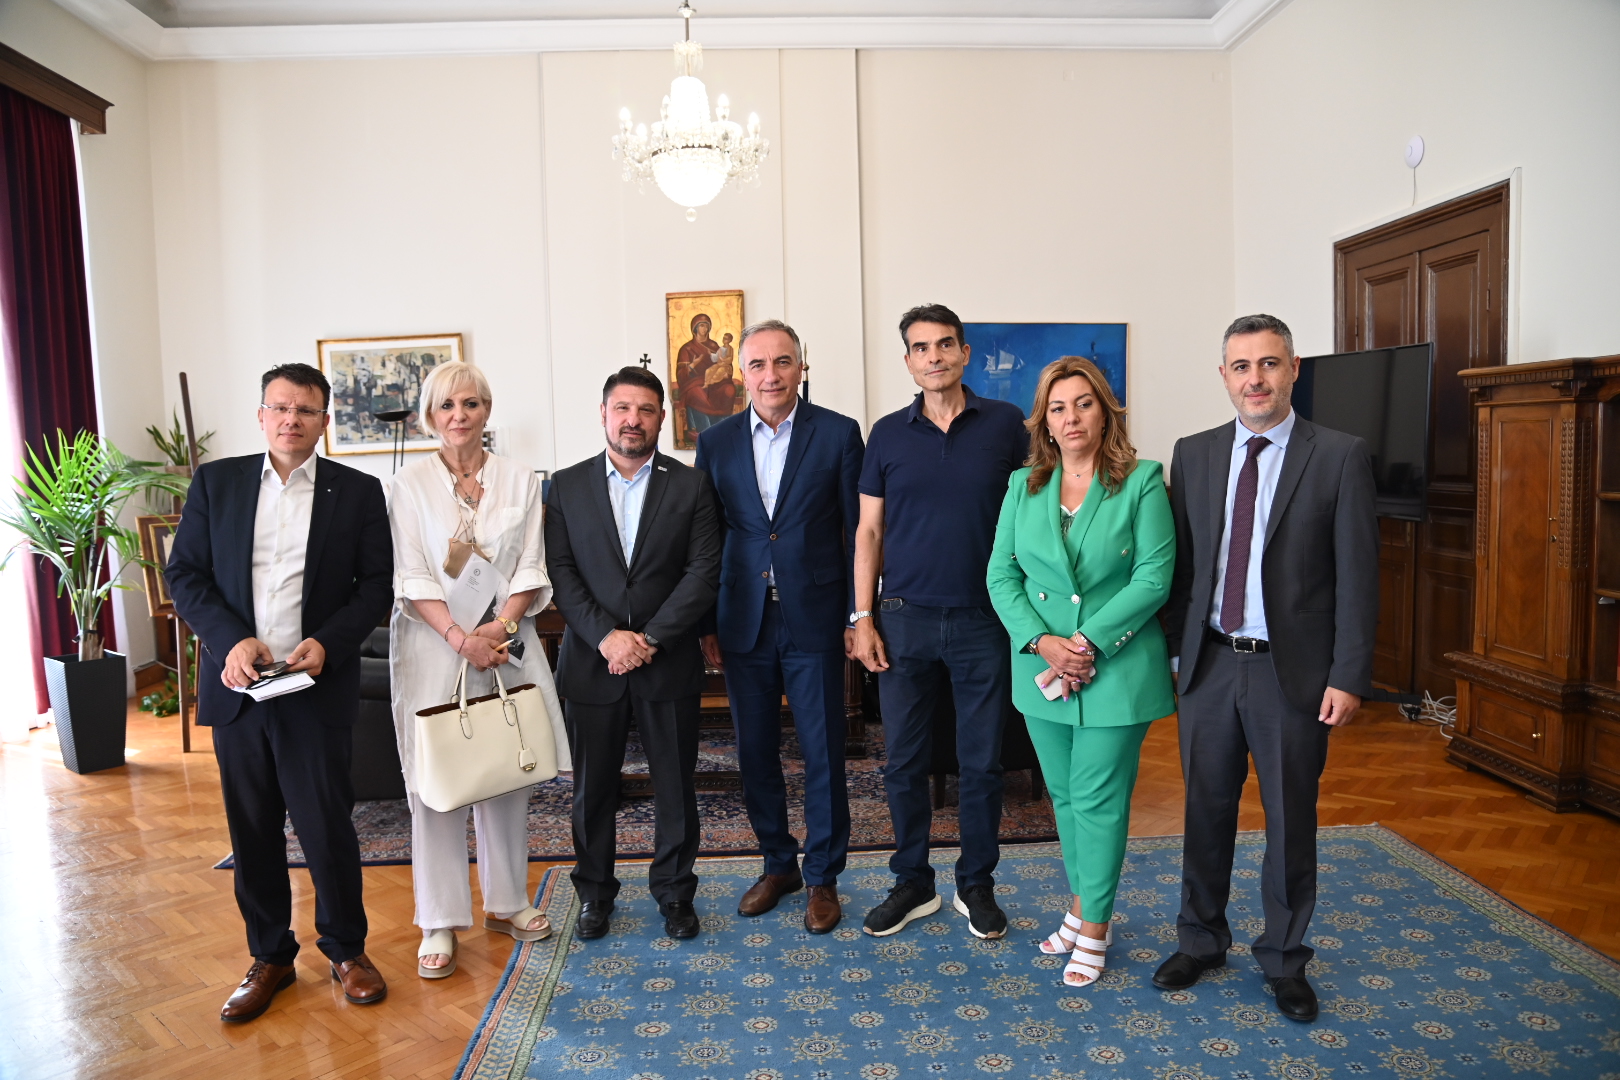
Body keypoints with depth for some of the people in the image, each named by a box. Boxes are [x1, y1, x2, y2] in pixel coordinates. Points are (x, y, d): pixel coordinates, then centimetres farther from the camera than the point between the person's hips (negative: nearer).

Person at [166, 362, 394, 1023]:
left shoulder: (358, 492, 1)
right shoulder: (215, 481, 6)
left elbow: (376, 585, 0)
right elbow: (184, 573, 4)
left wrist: (327, 643, -14)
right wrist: (232, 640, -11)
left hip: (318, 689, -2)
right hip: (237, 687, 3)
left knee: (327, 826, 2)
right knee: (252, 831, 13)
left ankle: (346, 948, 23)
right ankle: (269, 956, 30)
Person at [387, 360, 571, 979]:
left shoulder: (518, 481, 5)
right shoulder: (411, 484, 0)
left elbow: (531, 568, 1)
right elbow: (411, 577, -5)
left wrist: (499, 627, -13)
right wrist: (460, 638, -16)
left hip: (506, 643, 2)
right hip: (433, 647, -2)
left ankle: (505, 902, 25)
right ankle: (440, 923, 13)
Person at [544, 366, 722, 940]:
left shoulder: (691, 485, 2)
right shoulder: (567, 486, 5)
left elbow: (704, 570, -5)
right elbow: (560, 573, -2)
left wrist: (651, 638, -14)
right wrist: (607, 636, -15)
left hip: (669, 663, 0)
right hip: (591, 662, 1)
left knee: (676, 785, 9)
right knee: (592, 786, 11)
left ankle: (674, 891, 27)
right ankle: (594, 891, 30)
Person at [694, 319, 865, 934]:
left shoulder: (838, 434, -3)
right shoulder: (716, 441, 5)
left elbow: (858, 531, -1)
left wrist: (857, 617, -4)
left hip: (814, 620, -3)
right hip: (743, 623, 3)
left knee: (823, 755, 5)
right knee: (755, 754, 13)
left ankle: (822, 877, 23)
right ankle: (778, 864, 33)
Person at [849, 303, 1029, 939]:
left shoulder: (1006, 424, 1)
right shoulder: (888, 434, 4)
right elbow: (869, 531, 6)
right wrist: (862, 617, -1)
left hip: (983, 621, -1)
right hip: (905, 620, 1)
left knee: (982, 762, 9)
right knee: (905, 761, 8)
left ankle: (976, 885, 27)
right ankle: (913, 883, 25)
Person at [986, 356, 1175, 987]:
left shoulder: (1141, 483, -6)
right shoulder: (1024, 487, 5)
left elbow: (1154, 578, -11)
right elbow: (1001, 575, 1)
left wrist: (1087, 643, -17)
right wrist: (1043, 643, -12)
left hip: (1117, 669, -4)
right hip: (1042, 669, 4)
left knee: (1097, 800, 3)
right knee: (1064, 796, 16)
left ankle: (1094, 929, 20)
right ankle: (1083, 906, 35)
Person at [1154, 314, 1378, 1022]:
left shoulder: (1341, 458, -5)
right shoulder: (1193, 455, 5)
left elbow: (1357, 576, -6)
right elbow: (1179, 562, 7)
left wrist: (1349, 676, -10)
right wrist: (1170, 649, 3)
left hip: (1293, 672, -2)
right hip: (1209, 665, 3)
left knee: (1290, 824, 11)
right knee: (1206, 812, 15)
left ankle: (1284, 960, 31)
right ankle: (1201, 941, 34)